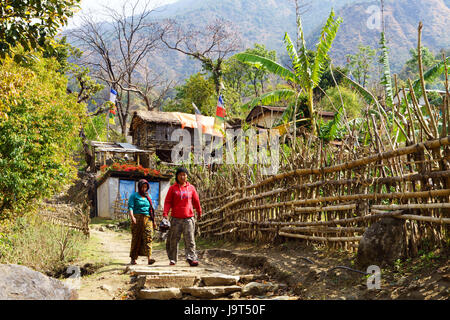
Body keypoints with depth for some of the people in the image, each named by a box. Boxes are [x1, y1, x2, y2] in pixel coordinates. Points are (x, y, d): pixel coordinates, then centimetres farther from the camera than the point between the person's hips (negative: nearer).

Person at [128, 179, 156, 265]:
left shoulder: (148, 196, 18)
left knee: (148, 237, -12)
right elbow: (130, 207, -7)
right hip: (137, 218, -3)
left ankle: (149, 258, -22)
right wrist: (132, 217, -23)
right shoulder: (134, 196, 4)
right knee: (136, 238, -2)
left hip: (147, 219, 3)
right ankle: (133, 259, 8)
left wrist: (153, 220, 21)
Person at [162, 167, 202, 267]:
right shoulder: (172, 188, 4)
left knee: (190, 239, -5)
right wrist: (165, 214, -9)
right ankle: (172, 259, 16)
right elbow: (168, 202, 2)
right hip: (175, 218, 0)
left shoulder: (191, 188, 8)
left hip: (188, 218, 0)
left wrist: (199, 212, 26)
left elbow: (196, 201, 17)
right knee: (173, 240, 5)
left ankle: (191, 258, -6)